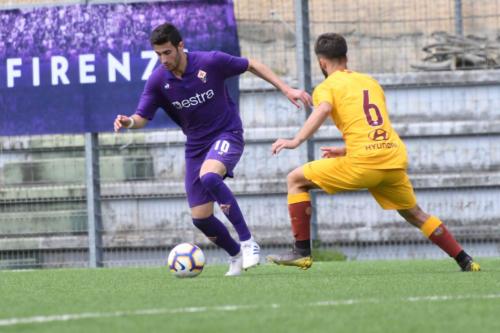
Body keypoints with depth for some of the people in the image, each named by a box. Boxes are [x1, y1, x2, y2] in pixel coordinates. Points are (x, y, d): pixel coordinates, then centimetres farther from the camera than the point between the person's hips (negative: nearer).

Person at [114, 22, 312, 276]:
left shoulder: (210, 62, -16)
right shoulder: (158, 81, -10)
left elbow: (251, 65, -2)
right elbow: (142, 118, -6)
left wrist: (286, 89, -4)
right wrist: (128, 122, -31)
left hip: (227, 134, -4)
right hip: (196, 145, 4)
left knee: (208, 176, -36)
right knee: (200, 218, -1)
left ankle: (247, 242, -27)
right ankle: (236, 255, 28)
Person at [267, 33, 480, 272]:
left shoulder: (326, 87, 7)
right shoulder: (370, 82, 26)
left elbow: (323, 110, -17)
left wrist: (296, 141, -24)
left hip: (364, 163, -6)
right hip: (396, 159, 6)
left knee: (296, 180, 7)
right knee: (415, 214, 26)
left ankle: (302, 252, -1)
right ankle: (465, 260, 21)